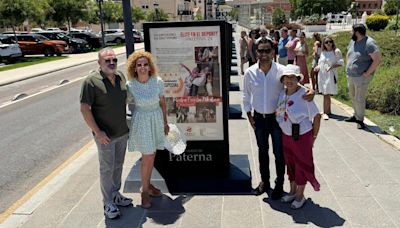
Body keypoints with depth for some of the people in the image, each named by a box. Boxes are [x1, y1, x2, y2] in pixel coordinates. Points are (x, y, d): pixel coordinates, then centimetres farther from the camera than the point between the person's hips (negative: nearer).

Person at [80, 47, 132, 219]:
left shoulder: (120, 76, 1)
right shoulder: (92, 81, -17)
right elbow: (84, 109, -16)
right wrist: (97, 132, -18)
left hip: (123, 132, 6)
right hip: (106, 135, -6)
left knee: (118, 165, 19)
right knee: (107, 168, 6)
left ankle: (115, 194, 37)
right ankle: (108, 203, 22)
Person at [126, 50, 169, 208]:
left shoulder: (158, 81, -9)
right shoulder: (130, 85, -15)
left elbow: (162, 102, 2)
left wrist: (165, 123, 9)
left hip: (157, 120, 4)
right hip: (141, 122, -3)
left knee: (151, 155, 16)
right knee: (147, 158, 0)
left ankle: (147, 185, 37)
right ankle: (145, 191, 20)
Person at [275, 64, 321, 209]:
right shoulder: (282, 94, -2)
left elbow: (316, 116, -13)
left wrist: (314, 136, -7)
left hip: (302, 136, -6)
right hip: (286, 135, 6)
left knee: (302, 164, 9)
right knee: (290, 163, 19)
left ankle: (300, 196, 26)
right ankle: (292, 191, 37)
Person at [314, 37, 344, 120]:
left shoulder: (336, 51, -4)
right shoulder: (323, 52, 12)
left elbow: (341, 63, -4)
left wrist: (332, 66, -19)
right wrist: (318, 67, 3)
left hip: (330, 75, -5)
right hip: (322, 74, 5)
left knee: (327, 94, -8)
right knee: (325, 94, 9)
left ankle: (325, 112, -1)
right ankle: (328, 111, 22)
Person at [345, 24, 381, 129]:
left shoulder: (369, 43, -19)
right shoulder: (353, 41, 7)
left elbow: (378, 59, -22)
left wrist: (367, 73, -19)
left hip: (361, 77, -8)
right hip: (350, 76, 8)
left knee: (359, 99, -3)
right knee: (353, 97, 18)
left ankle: (360, 120, 11)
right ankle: (356, 115, 34)